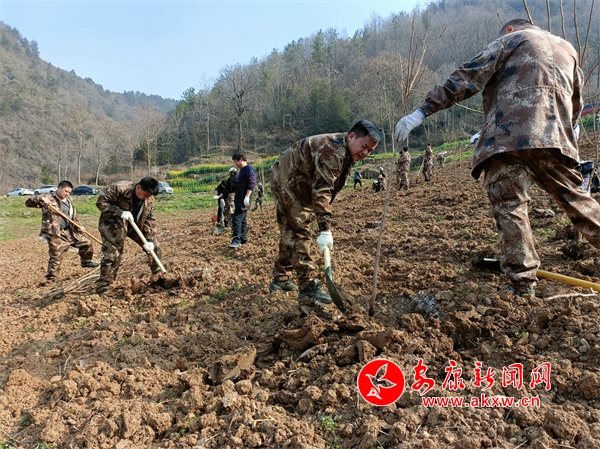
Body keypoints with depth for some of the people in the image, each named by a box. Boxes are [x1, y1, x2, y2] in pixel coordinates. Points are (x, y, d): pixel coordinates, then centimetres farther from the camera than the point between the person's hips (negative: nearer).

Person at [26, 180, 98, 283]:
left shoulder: (69, 202, 15)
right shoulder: (48, 197, -5)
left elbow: (74, 219, 21)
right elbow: (28, 202, -9)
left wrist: (78, 226, 1)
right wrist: (40, 199, -28)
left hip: (70, 232, 7)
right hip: (56, 234, -7)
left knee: (86, 242, 13)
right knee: (56, 257, -6)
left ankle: (86, 261, 35)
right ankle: (51, 279, 7)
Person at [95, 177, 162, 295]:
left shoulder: (149, 199, -11)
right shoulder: (119, 188, -28)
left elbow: (150, 220, -6)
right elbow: (101, 202, -24)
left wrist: (149, 239, -15)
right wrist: (120, 212, -34)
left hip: (136, 225, 6)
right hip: (113, 225, -5)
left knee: (154, 246, 4)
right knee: (112, 255, -11)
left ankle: (158, 274, 25)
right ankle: (102, 288, 2)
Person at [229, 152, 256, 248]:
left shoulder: (249, 169, -11)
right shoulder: (242, 170, 19)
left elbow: (252, 184, -20)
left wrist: (247, 197, -26)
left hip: (243, 200, -10)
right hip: (239, 199, 10)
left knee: (237, 218, -14)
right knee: (242, 219, 13)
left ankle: (236, 240, -13)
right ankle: (243, 239, 20)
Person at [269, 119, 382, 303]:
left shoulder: (345, 153, 4)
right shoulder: (332, 151, -28)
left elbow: (329, 188, 13)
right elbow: (321, 191, -34)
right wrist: (325, 229, -36)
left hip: (292, 183, 11)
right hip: (286, 180, -10)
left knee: (290, 231, 14)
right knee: (301, 231, -12)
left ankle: (280, 278, 25)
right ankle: (308, 285, -8)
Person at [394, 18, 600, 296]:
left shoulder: (509, 40, 12)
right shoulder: (567, 48, 30)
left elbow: (466, 79, -1)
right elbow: (576, 104, 32)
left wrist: (423, 111, -6)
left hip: (508, 138, -5)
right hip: (556, 138, 6)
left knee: (510, 206, -4)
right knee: (575, 199, 17)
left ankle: (522, 284, -6)